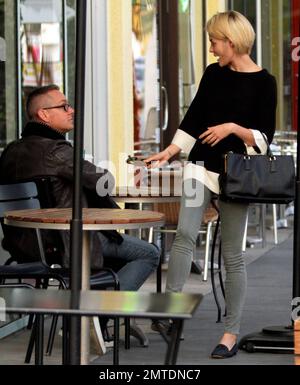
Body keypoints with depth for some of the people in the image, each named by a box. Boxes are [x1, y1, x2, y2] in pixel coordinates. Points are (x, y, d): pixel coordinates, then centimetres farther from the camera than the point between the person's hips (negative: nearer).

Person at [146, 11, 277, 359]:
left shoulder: (263, 83, -5)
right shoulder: (213, 74, 8)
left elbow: (264, 138, -6)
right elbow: (193, 120, 11)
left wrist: (233, 128, -20)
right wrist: (168, 153, 3)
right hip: (202, 166, 4)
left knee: (232, 253, 1)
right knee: (185, 234, -17)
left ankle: (231, 333, 8)